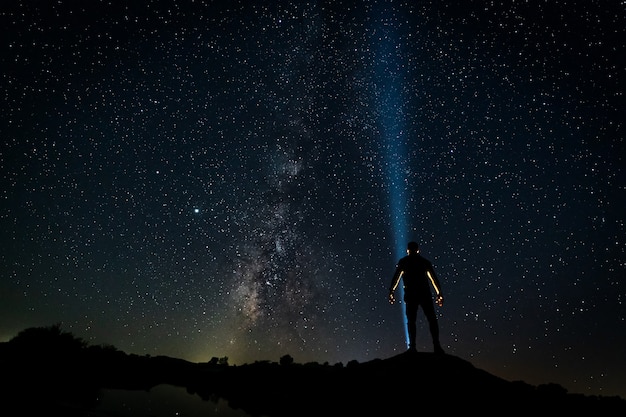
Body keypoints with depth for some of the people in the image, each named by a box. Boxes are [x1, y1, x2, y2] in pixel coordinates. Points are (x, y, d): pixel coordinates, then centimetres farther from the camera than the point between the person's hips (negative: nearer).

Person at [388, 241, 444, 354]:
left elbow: (396, 277, 2)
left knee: (411, 320, 1)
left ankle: (412, 346, -8)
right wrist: (439, 293, 16)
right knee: (432, 319, 4)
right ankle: (436, 345, -6)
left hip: (410, 295, -1)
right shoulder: (425, 261, 15)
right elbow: (434, 278, 13)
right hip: (425, 294, 1)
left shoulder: (403, 262, 10)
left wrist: (391, 291, 2)